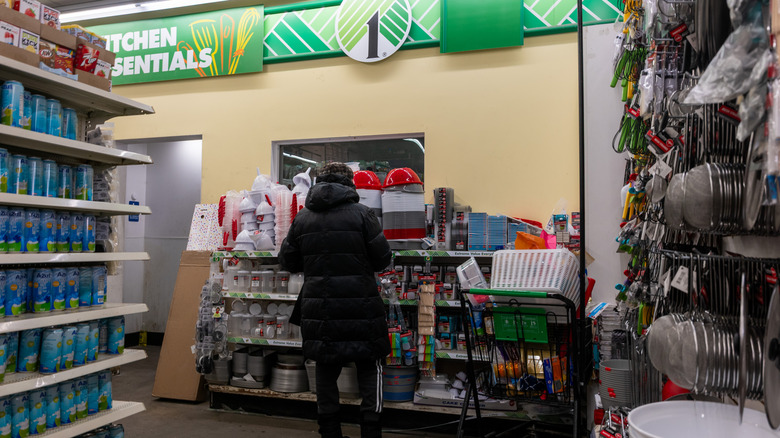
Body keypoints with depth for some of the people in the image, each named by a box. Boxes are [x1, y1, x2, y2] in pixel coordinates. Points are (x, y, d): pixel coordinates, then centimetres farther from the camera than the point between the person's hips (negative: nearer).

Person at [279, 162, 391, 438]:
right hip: (360, 309, -3)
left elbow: (287, 262, 10)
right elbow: (382, 259, -5)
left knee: (326, 374, 15)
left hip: (319, 309, 4)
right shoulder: (361, 214, -9)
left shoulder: (302, 218, 3)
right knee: (370, 371, 10)